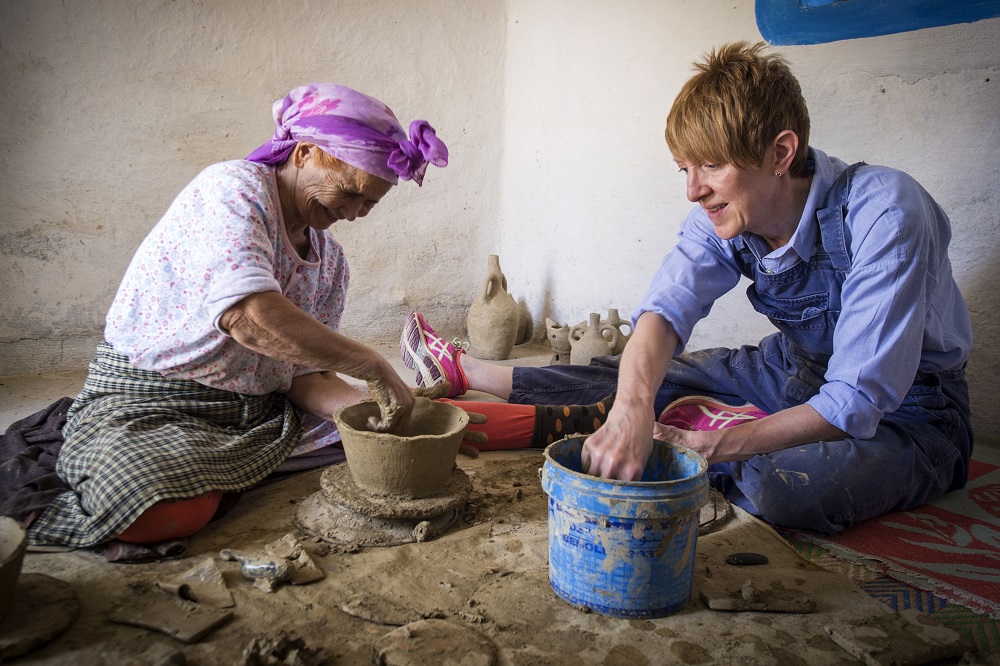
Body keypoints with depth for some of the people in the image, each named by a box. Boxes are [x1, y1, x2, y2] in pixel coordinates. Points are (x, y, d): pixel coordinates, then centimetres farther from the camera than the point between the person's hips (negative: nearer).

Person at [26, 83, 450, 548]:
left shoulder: (330, 261, 7)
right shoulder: (232, 188, -16)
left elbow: (304, 375, 3)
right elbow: (248, 316, -34)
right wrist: (374, 367, -29)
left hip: (259, 413, 7)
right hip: (148, 402, -7)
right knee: (173, 512, -36)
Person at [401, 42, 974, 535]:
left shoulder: (884, 213, -30)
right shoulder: (723, 218, -13)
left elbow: (857, 402, -31)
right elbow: (665, 310, -26)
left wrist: (710, 445, -33)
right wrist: (633, 408, -46)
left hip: (909, 410, -4)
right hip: (795, 370, 5)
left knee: (792, 484, -37)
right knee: (640, 381, -2)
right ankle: (464, 371, 12)